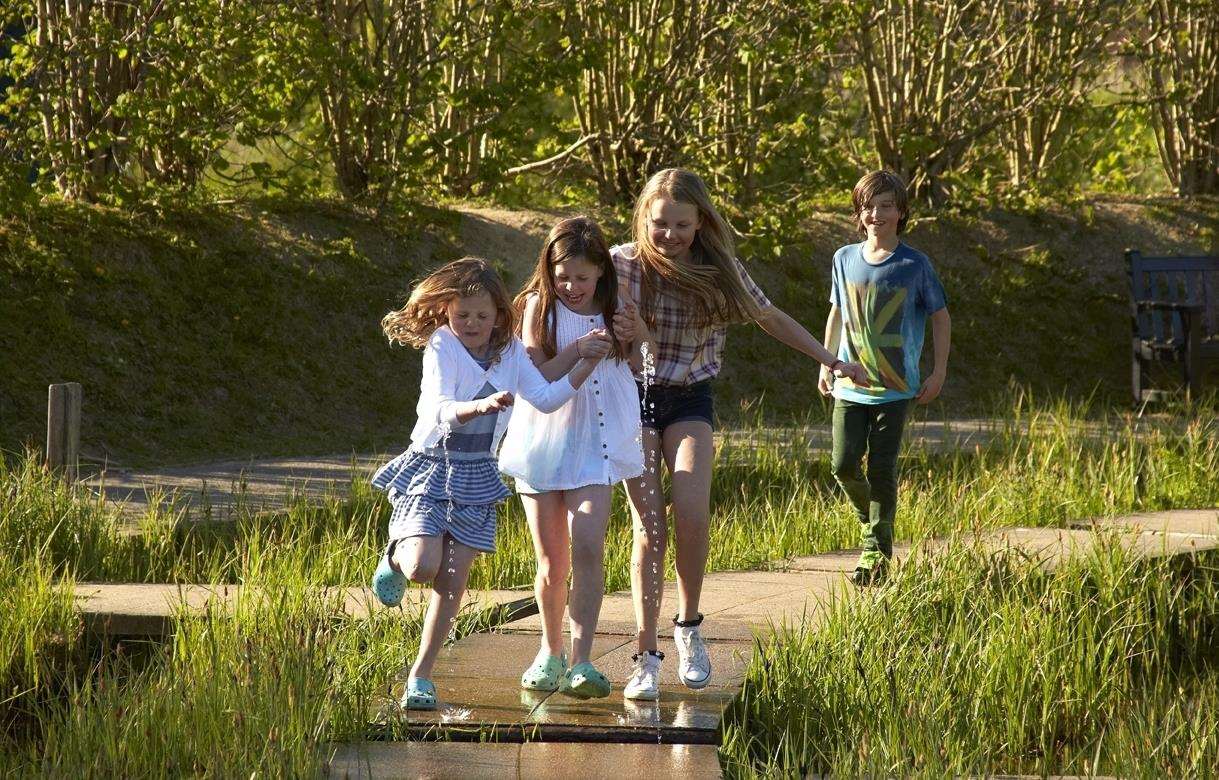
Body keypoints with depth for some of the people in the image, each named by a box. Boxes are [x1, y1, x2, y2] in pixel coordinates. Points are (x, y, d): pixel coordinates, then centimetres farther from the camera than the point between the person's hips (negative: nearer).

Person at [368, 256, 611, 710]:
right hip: (432, 467, -4)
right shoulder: (441, 348, -14)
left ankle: (421, 675, 10)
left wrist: (587, 364, -4)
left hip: (476, 477, 4)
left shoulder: (509, 351, 3)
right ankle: (396, 556, 18)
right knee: (423, 567, -20)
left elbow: (546, 399, 5)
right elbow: (441, 410, -30)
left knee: (453, 582, 1)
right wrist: (482, 405, -49)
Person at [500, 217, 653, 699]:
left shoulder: (615, 309, 5)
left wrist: (637, 336, -5)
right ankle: (550, 654, 26)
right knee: (552, 562, 4)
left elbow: (641, 369, 15)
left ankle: (582, 661, -21)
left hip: (595, 442, 0)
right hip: (543, 439, 0)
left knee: (587, 545, -19)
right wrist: (579, 349, -20)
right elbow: (537, 378, -6)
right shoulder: (539, 306, 0)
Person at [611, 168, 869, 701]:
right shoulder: (622, 264, -10)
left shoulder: (720, 270, -2)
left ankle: (688, 626, 3)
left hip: (690, 401, 1)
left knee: (692, 514, -20)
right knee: (649, 529, -11)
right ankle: (646, 658, -5)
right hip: (634, 398, -1)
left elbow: (771, 319, 11)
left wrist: (832, 361, 16)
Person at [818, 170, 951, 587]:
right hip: (850, 385, 3)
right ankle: (870, 517, 27)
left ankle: (876, 552, 7)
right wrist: (826, 364, 18)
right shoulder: (845, 259, 3)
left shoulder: (915, 265, -7)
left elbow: (941, 317, 3)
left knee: (881, 469, -3)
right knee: (844, 465, -3)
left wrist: (939, 373, -1)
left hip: (895, 388, -3)